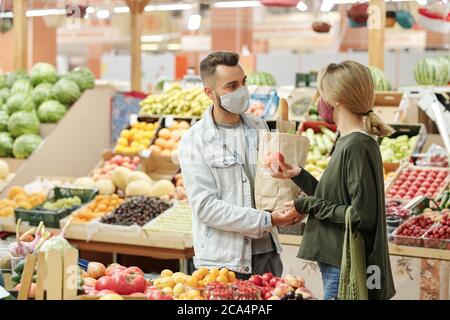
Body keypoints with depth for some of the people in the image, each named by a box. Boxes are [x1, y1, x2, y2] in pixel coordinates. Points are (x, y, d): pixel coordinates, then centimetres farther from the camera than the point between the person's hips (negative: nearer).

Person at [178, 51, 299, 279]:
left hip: (266, 254, 5)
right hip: (221, 261, -4)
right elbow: (205, 206, -14)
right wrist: (266, 221, -20)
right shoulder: (194, 141, -8)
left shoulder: (259, 128, 8)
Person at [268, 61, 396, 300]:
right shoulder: (349, 141, 10)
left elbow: (362, 215, -21)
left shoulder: (356, 147, -18)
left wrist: (309, 206, -13)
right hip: (337, 264, 9)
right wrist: (297, 175, 9)